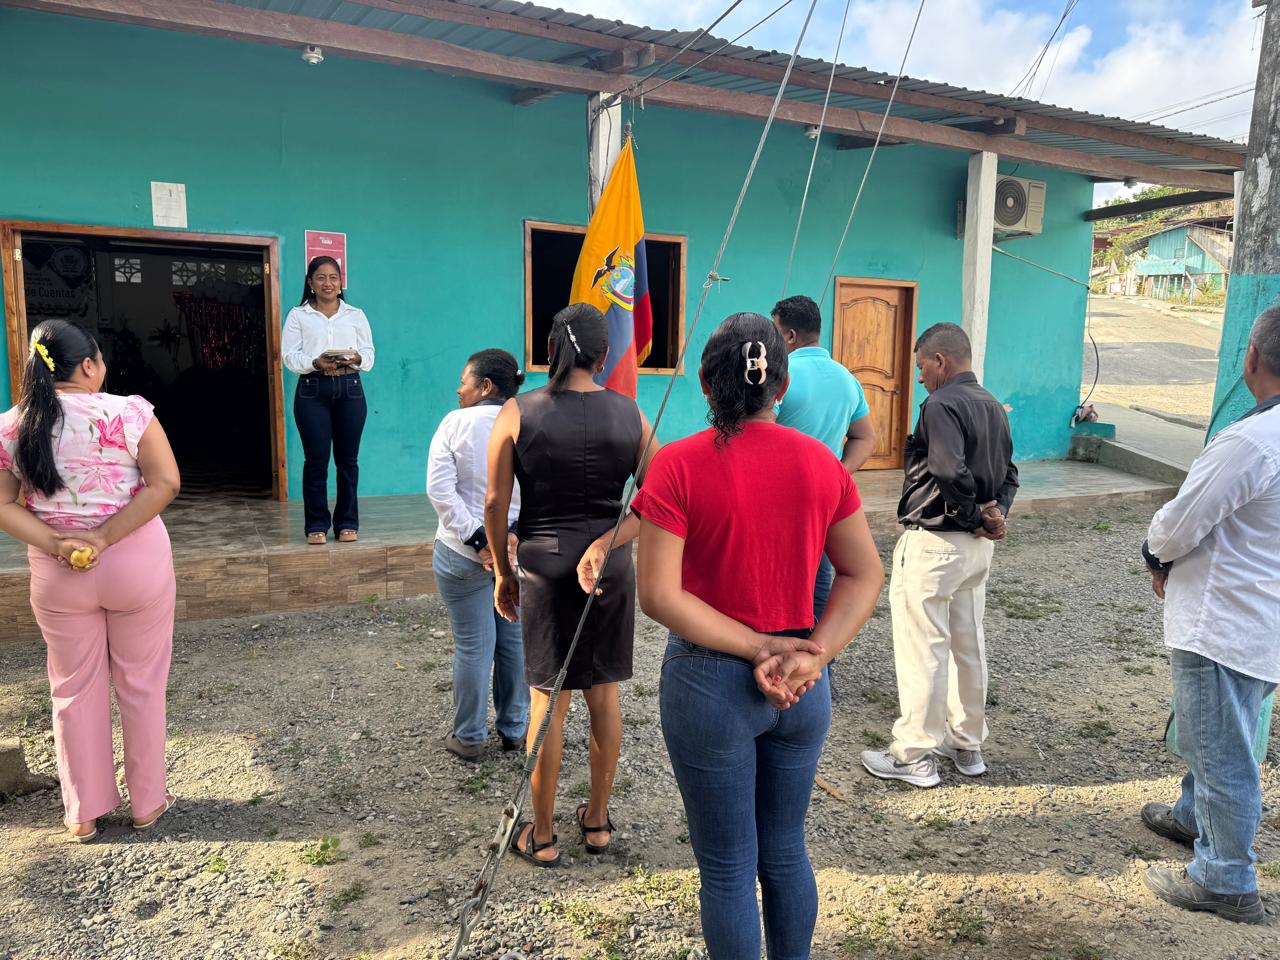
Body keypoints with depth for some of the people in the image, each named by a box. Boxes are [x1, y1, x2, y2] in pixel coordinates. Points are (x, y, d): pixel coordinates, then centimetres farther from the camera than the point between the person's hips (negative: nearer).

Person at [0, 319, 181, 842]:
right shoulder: (128, 412, -11)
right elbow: (165, 484, -18)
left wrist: (57, 544, -11)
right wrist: (104, 537, -16)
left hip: (57, 574, 3)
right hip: (136, 562, -2)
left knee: (75, 689, 16)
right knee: (141, 685, 12)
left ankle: (83, 813, 27)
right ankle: (147, 802, 25)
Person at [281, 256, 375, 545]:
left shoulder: (356, 315, 13)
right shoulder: (298, 316, 8)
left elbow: (369, 353, 8)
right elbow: (290, 356, 0)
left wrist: (356, 359, -14)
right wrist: (315, 363, -18)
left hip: (349, 389, 1)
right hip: (312, 390, -1)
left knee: (348, 458, 3)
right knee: (316, 459, -3)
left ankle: (347, 523, 11)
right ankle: (316, 525, 5)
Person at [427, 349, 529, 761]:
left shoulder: (457, 424, -8)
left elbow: (441, 489, -14)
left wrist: (478, 540, -14)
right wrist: (515, 532, -12)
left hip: (464, 555, -3)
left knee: (473, 646, 6)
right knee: (516, 640, 15)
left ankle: (469, 738, 19)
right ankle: (514, 729, 28)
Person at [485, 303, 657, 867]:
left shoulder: (517, 413, -7)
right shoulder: (629, 413, -1)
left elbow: (496, 504, -5)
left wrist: (503, 573, 6)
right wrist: (604, 546, -8)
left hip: (544, 565, -2)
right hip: (611, 567, 2)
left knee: (548, 701, 8)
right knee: (604, 694, 15)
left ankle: (542, 837, 23)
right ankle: (598, 821, 31)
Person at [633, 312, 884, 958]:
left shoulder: (678, 465, -15)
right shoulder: (820, 462, -3)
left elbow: (658, 596, -19)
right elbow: (865, 575, -1)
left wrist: (760, 648, -15)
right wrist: (813, 655, -10)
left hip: (710, 684, -4)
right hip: (803, 689, 4)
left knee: (728, 870, 13)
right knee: (786, 853, 23)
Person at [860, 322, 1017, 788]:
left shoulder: (941, 406, -18)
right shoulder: (993, 406, 12)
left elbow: (951, 472, -30)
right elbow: (1008, 472, 15)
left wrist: (973, 516, -15)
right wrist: (996, 513, -1)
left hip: (933, 544, -9)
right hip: (978, 546, 9)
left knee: (922, 649, 0)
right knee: (968, 646, 18)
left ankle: (915, 756, 10)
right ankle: (967, 744, 31)